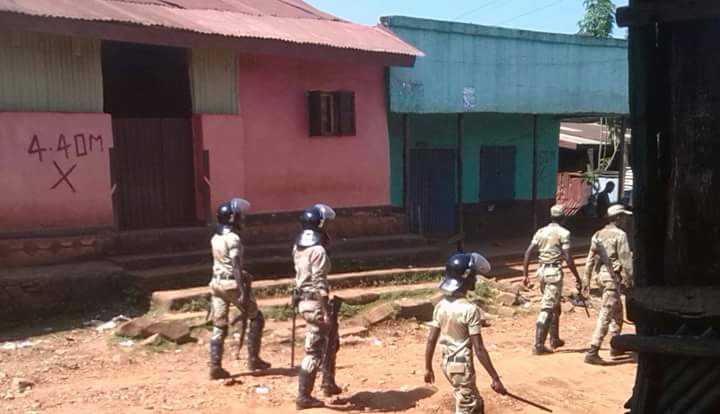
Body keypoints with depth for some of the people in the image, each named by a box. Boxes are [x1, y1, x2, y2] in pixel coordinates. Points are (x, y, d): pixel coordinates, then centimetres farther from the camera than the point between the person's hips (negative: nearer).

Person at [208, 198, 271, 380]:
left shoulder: (215, 238, 10)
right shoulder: (233, 238, -15)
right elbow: (236, 267, -20)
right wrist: (243, 292, -21)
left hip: (217, 283, 7)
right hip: (232, 284, -7)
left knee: (219, 326, 9)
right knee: (256, 318, 9)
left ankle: (215, 367, 6)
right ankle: (253, 359, 10)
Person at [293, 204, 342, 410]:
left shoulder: (297, 247, 9)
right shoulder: (318, 250, -18)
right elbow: (320, 284, -21)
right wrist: (326, 312, -19)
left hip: (304, 300, 10)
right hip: (316, 303, -10)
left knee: (331, 340, 24)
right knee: (314, 351, -1)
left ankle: (328, 383, 32)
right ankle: (304, 397, 5)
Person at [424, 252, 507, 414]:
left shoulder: (441, 305, -1)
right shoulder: (470, 309, -21)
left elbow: (431, 340, 3)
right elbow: (479, 349, -21)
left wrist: (428, 368, 15)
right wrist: (495, 378, -15)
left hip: (447, 363, 7)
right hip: (462, 366, -7)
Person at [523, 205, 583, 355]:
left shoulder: (541, 232, 10)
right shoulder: (563, 233, -6)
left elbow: (528, 252, 3)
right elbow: (568, 258, -13)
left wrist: (525, 275, 7)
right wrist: (578, 278, -7)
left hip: (542, 271, 6)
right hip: (554, 272, -6)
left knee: (555, 306, 22)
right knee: (547, 309, -6)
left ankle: (554, 340, 32)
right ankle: (538, 346, -8)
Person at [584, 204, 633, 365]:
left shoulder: (598, 235, 10)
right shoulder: (620, 234, -12)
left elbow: (590, 258, 11)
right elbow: (625, 259, -15)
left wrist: (587, 279, 14)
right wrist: (630, 279, -10)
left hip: (602, 274, 9)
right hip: (613, 276, -9)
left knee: (617, 310, 23)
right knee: (606, 314, -9)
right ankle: (592, 352, -12)